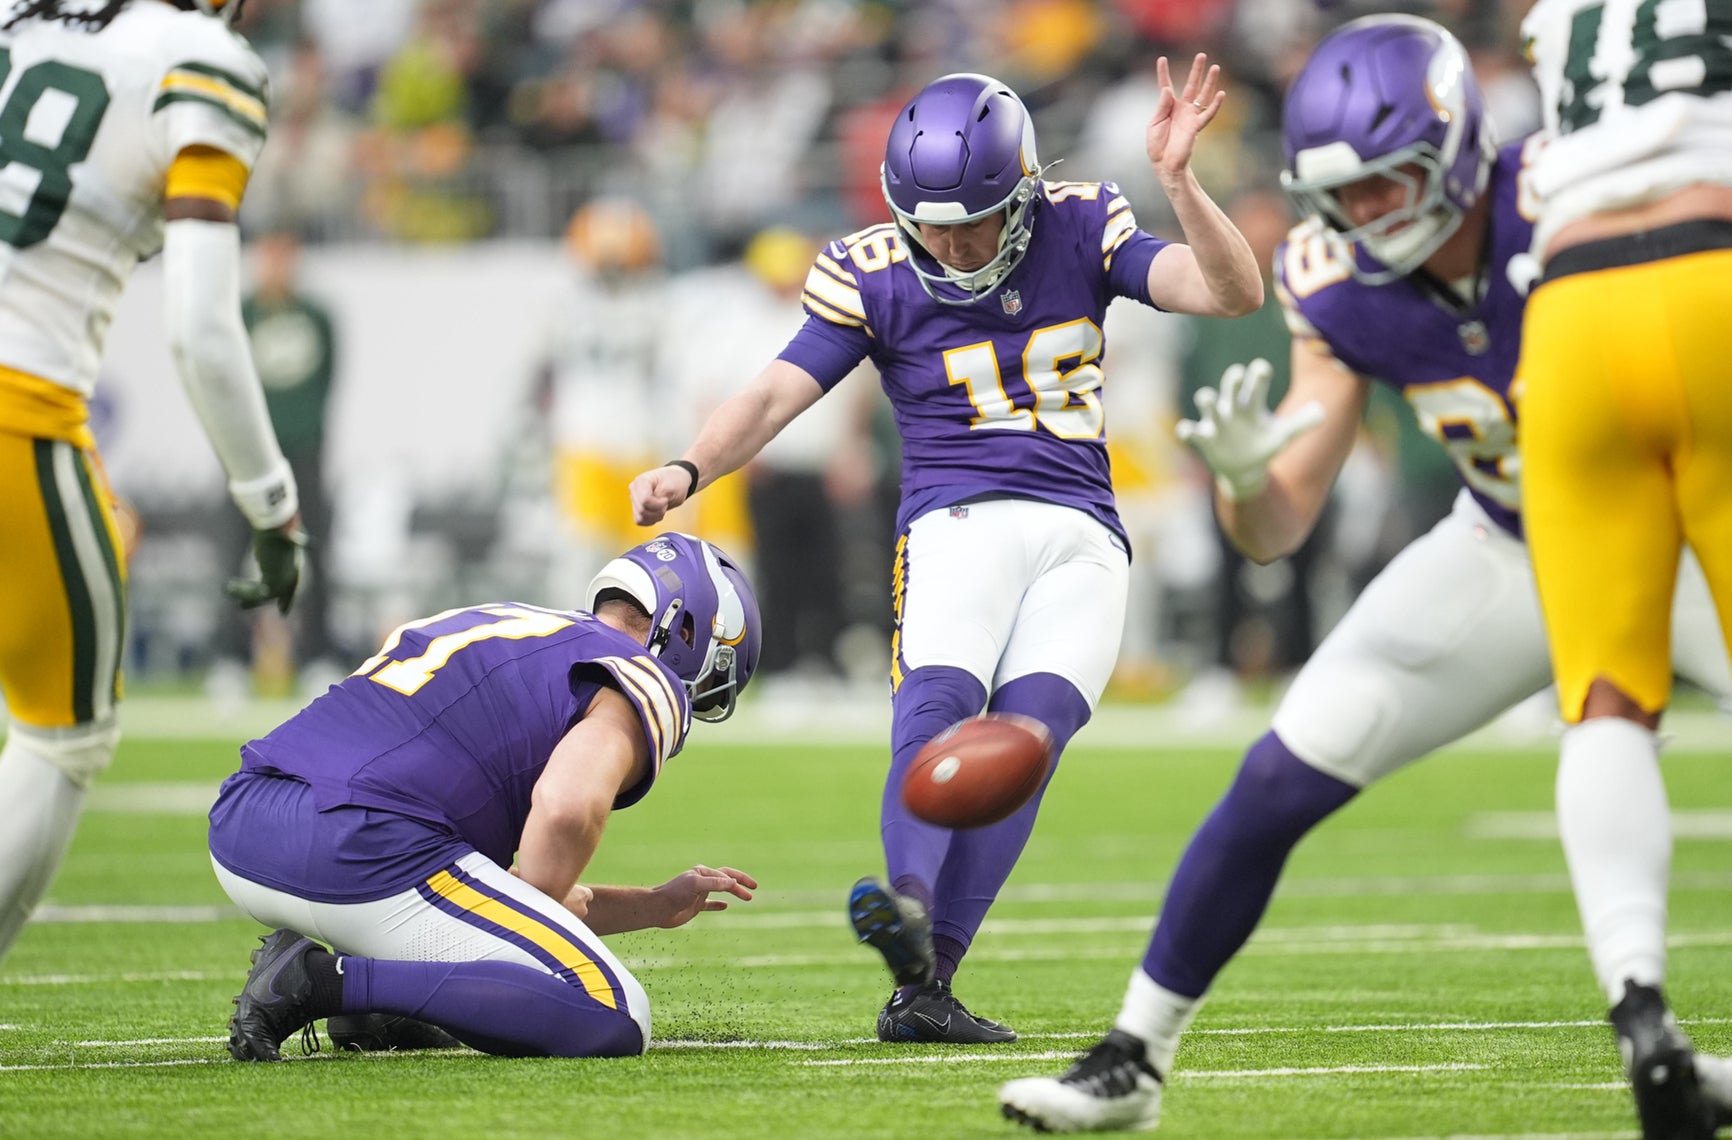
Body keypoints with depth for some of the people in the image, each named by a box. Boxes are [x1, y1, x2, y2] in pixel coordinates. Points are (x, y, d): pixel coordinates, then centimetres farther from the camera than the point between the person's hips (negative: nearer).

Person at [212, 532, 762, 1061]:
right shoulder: (647, 683, 5)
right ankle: (331, 981, -14)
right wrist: (530, 926, 0)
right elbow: (566, 807, -18)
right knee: (614, 1021, -7)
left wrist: (654, 906, 34)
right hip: (361, 858, -9)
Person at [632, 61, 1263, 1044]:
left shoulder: (1079, 231, 5)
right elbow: (778, 392, -5)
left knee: (1028, 724, -22)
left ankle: (926, 985, -27)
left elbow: (1234, 294, -2)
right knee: (937, 702, -29)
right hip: (958, 521, -1)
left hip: (1081, 537, 1)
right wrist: (691, 468, -23)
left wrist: (1177, 179, -17)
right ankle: (912, 905, -54)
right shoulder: (872, 275, 3)